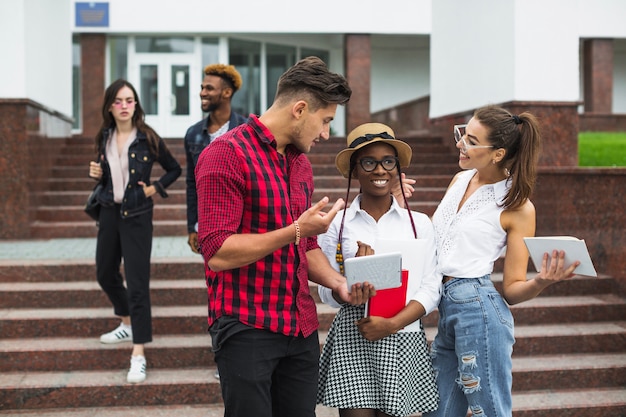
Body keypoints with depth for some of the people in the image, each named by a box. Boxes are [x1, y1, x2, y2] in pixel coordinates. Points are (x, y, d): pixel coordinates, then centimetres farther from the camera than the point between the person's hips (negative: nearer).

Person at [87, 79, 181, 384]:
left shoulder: (147, 138, -9)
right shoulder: (104, 138, 4)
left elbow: (175, 169, 2)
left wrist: (155, 188, -9)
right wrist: (97, 174, -4)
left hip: (137, 215, -6)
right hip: (109, 212, 6)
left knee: (137, 282, -9)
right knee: (105, 273, 18)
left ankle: (138, 355, -7)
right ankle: (128, 325, 42)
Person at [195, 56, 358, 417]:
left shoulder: (301, 161, 15)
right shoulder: (227, 154, -10)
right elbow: (218, 253, -18)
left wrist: (338, 282, 4)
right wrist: (295, 231, -20)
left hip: (302, 329, 7)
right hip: (247, 329, -7)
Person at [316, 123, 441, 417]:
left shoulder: (419, 223, 4)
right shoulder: (337, 224, 1)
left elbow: (431, 290, 0)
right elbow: (328, 293, 2)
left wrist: (392, 324, -13)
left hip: (403, 338, 1)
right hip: (351, 340, -1)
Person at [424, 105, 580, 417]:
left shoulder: (517, 206, -9)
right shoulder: (460, 179, 10)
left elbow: (512, 289, -6)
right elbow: (430, 236, 21)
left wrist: (541, 282, -26)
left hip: (479, 309, -7)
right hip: (445, 309, 7)